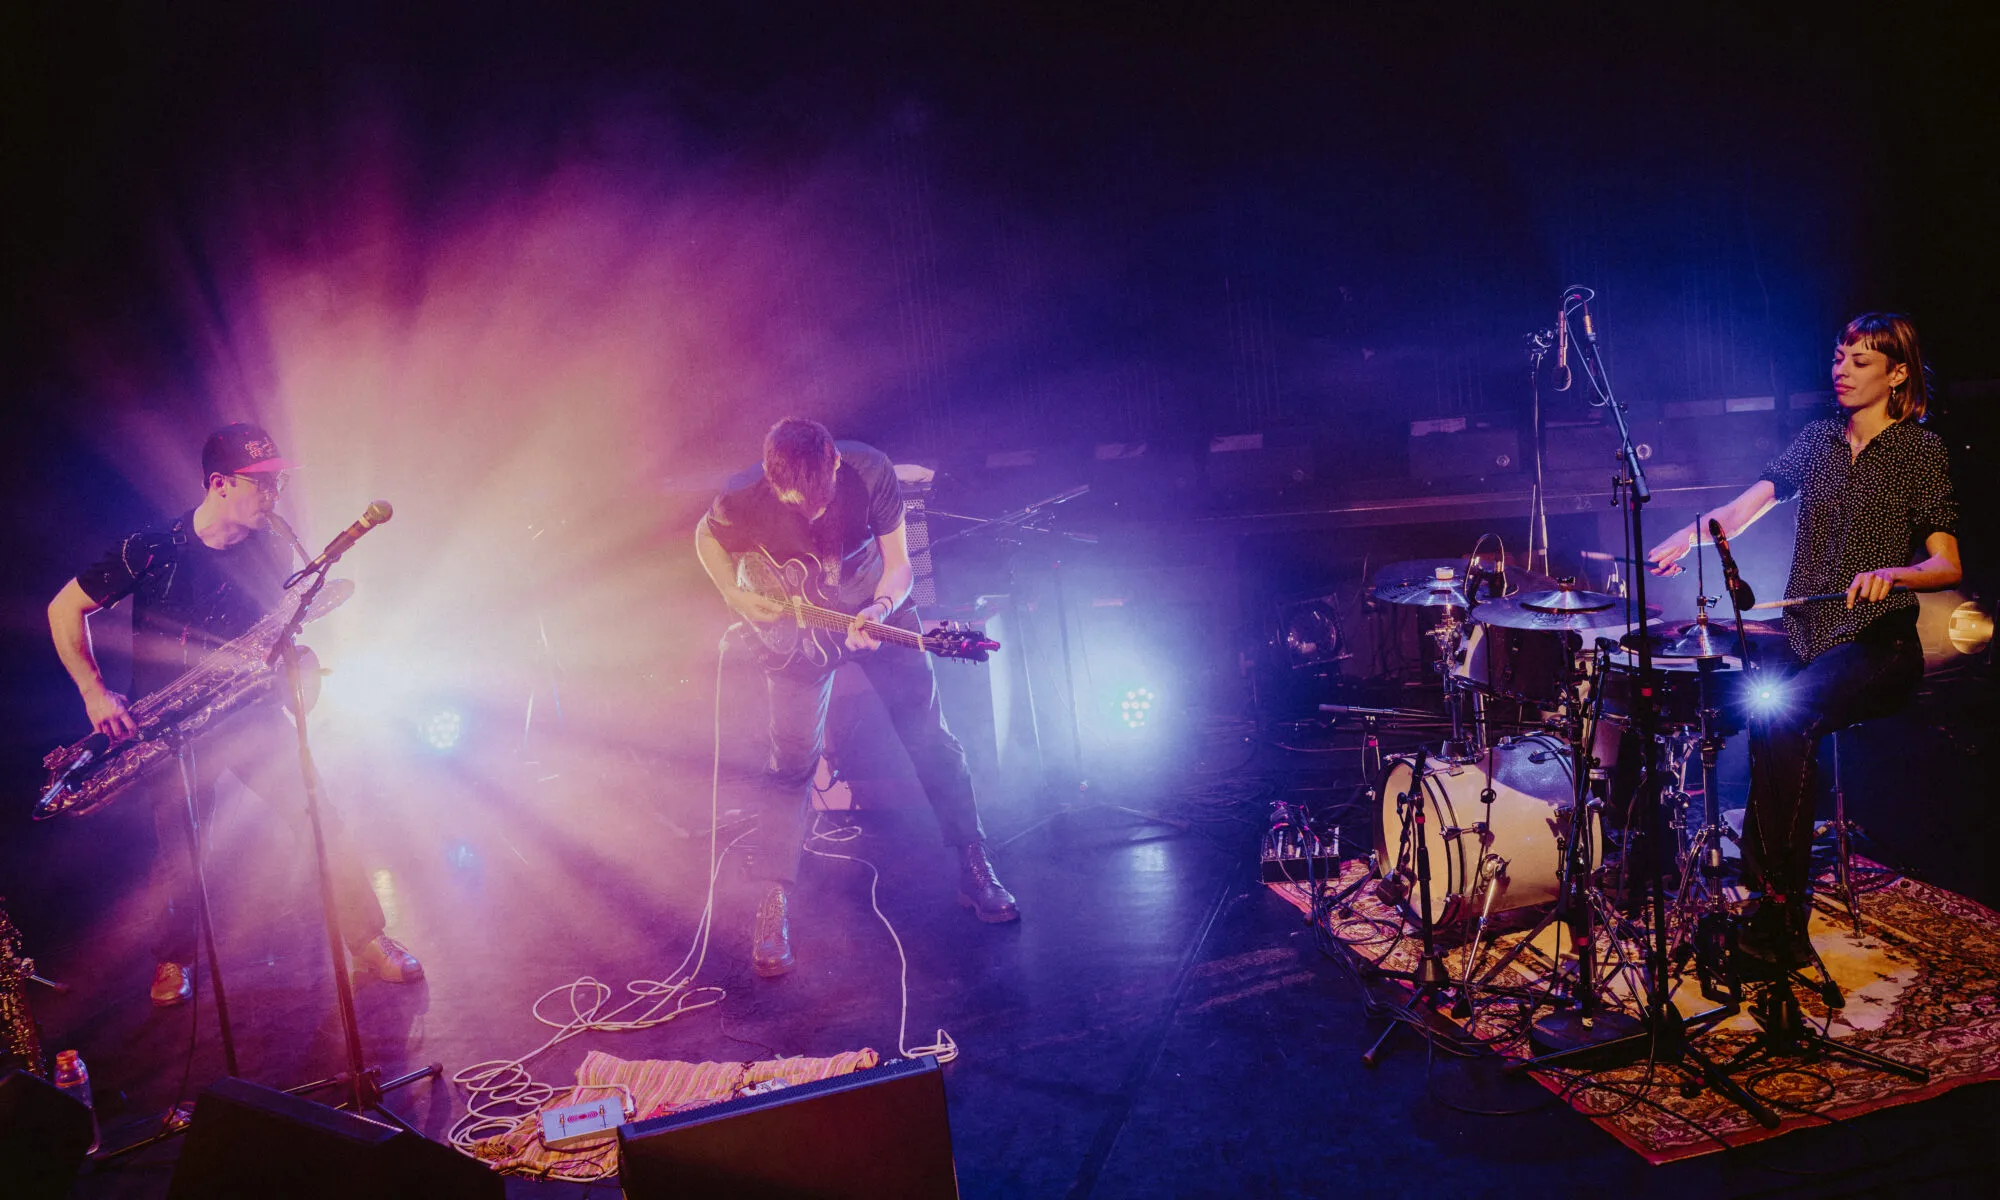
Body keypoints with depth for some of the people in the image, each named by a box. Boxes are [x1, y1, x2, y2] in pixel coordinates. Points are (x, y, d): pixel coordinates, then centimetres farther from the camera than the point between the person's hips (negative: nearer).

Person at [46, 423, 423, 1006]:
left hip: (250, 713, 2)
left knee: (318, 818, -9)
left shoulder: (271, 552, -3)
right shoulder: (150, 550, -13)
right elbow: (64, 609, -3)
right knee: (178, 852, 3)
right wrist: (95, 693, -9)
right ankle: (173, 960, 31)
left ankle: (368, 941, 2)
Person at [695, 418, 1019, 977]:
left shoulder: (869, 471, -27)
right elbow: (706, 536, -2)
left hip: (877, 605, 1)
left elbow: (897, 564, -14)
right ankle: (773, 904, 4)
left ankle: (975, 868, 16)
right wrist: (734, 595, -15)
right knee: (793, 759, -6)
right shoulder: (744, 499, -27)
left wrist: (880, 610, -32)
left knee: (930, 737, 1)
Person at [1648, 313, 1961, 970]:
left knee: (1781, 719, -31)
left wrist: (1890, 574, -29)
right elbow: (1748, 503, -3)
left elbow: (1948, 566, -7)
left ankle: (1781, 918, -22)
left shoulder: (1920, 451, -2)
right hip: (1804, 635, 5)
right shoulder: (1818, 438, 12)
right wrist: (1687, 536, -22)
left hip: (1878, 644, -5)